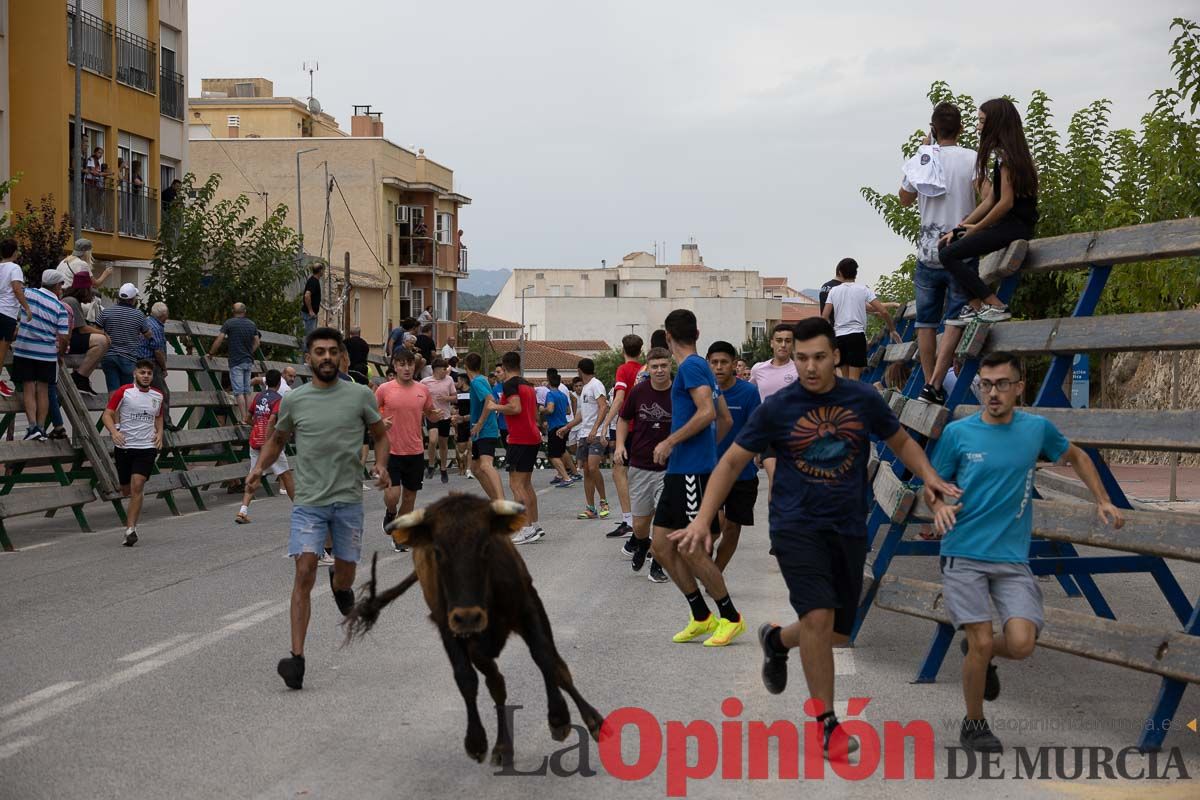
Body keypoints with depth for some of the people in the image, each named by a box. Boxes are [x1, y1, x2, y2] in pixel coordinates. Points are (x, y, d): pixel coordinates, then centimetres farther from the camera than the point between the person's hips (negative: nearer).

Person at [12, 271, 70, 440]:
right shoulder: (60, 308, -3)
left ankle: (32, 426, -9)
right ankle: (40, 427, 6)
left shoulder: (28, 293, -2)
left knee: (28, 389, 3)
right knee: (43, 390, 8)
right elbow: (63, 338, -5)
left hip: (24, 350, 0)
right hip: (47, 353, 0)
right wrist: (60, 351, 13)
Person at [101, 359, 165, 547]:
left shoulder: (157, 396, 8)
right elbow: (107, 414, -6)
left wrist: (159, 433, 8)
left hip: (147, 447, 0)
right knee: (127, 490, 10)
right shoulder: (123, 392, -4)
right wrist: (114, 431, -24)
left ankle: (130, 529, -15)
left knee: (137, 486, -16)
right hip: (123, 446, 0)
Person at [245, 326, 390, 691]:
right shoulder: (293, 400, 2)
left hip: (349, 499, 1)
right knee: (304, 572, -14)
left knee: (345, 576, 11)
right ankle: (297, 657, -13)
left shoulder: (360, 395, 0)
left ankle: (339, 584, 52)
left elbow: (381, 434, 13)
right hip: (308, 501, -1)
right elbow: (277, 439, 18)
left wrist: (381, 466, -6)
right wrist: (259, 468, 1)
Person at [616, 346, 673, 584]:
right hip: (639, 466, 2)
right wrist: (620, 444, -1)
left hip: (669, 468, -2)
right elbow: (624, 418, 14)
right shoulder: (638, 391, -2)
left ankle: (657, 565, 8)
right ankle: (639, 544, 42)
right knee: (640, 523, 6)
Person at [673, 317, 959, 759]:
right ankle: (827, 722, -7)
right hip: (796, 526, -3)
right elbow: (732, 461, 1)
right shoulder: (776, 408, -5)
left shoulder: (864, 399, 1)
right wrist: (703, 520, -8)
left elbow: (901, 441, 17)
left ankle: (776, 640, 41)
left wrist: (928, 476, -1)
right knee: (819, 616, -21)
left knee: (837, 629, 8)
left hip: (849, 529, 4)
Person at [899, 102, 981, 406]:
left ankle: (929, 382, 12)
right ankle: (935, 384, -14)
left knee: (926, 321, 10)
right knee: (954, 320, -3)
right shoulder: (971, 159, -5)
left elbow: (905, 199, 18)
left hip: (928, 252, 3)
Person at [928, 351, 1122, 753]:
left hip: (1013, 558, 2)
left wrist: (1102, 501, 13)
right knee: (982, 643, -9)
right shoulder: (957, 433, -2)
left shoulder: (1038, 429, 4)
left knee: (1021, 644, -13)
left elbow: (1075, 456, 23)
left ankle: (978, 654, 24)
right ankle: (973, 724, 15)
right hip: (963, 555, -2)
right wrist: (939, 506, -14)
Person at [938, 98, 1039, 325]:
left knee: (949, 254, -14)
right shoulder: (1004, 153, 19)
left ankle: (995, 305, -16)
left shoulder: (1006, 155, -12)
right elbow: (991, 198, 17)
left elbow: (1006, 202, -19)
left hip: (1015, 225, -10)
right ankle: (975, 305, 1)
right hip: (1011, 224, 10)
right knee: (946, 247, 11)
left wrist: (977, 228, -7)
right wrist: (960, 228, 12)